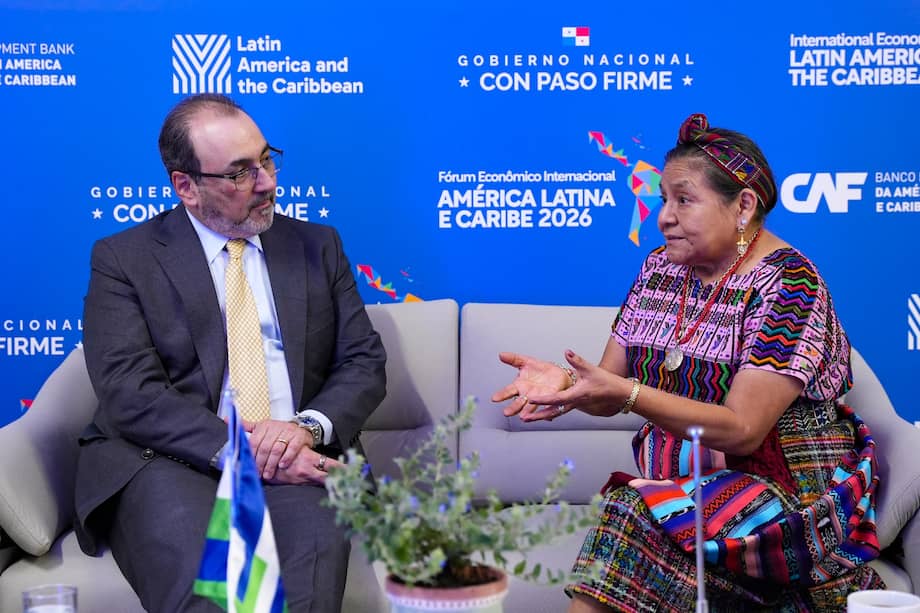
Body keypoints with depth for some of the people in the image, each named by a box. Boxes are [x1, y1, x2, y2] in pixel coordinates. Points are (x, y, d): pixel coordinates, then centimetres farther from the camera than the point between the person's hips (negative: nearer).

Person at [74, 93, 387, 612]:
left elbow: (364, 362, 12)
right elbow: (131, 394, -5)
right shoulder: (123, 258, 7)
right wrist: (238, 451, -19)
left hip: (295, 455, 2)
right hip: (169, 458, -2)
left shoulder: (317, 246, 17)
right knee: (193, 567, -35)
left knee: (316, 541, -32)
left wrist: (308, 426, -10)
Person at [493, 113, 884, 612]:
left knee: (637, 516, -30)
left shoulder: (788, 285, -13)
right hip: (677, 487, 5)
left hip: (784, 491, -5)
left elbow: (741, 430, -21)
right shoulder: (661, 267, 7)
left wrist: (628, 394, -32)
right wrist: (565, 380, -17)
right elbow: (611, 388, 6)